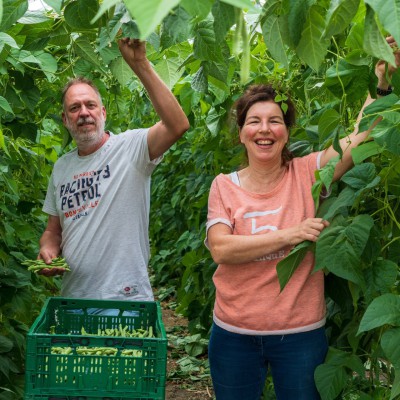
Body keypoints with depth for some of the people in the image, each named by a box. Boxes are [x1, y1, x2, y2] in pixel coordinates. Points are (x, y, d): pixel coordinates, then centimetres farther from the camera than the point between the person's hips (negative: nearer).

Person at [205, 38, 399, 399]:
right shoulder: (224, 185, -3)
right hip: (235, 333, 1)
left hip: (301, 332, 0)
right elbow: (220, 248, -16)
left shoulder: (306, 173, -4)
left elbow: (361, 136, -14)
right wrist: (290, 235, -21)